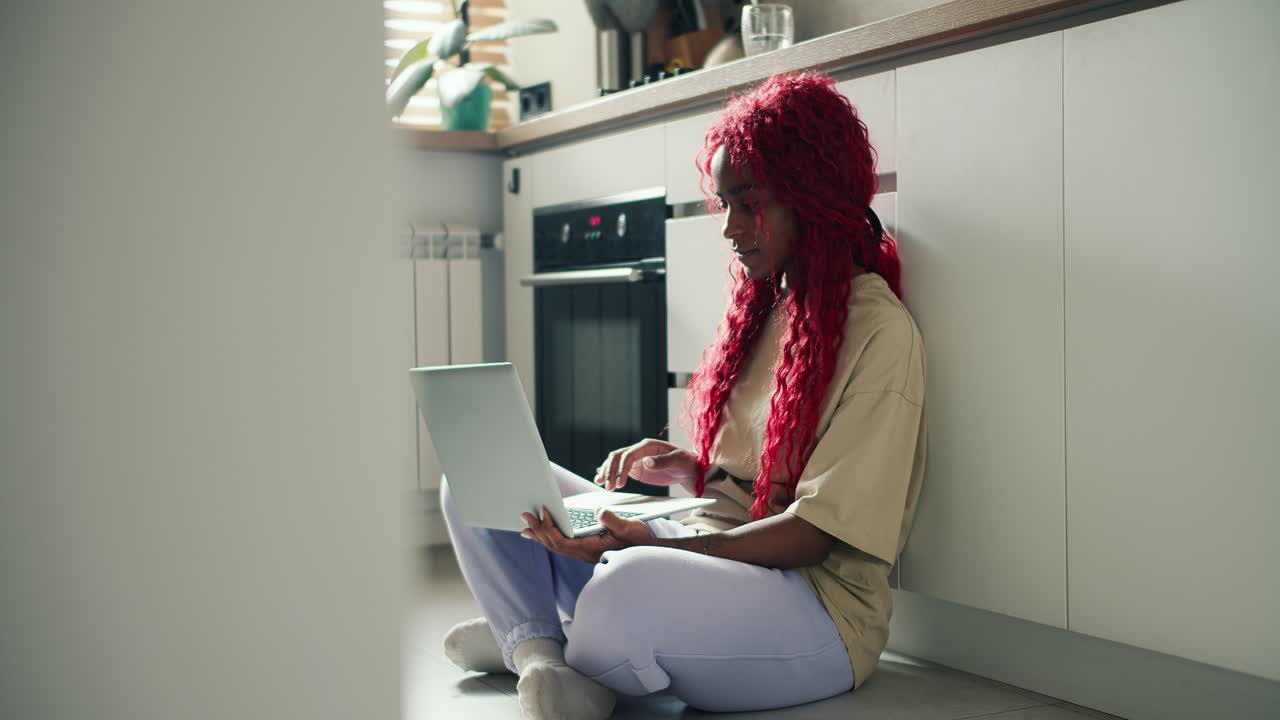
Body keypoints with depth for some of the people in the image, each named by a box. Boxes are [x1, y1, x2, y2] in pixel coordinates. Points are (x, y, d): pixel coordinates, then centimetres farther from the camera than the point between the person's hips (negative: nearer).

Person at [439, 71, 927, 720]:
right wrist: (686, 468, 0)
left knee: (631, 588, -41)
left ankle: (528, 637, -9)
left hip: (815, 603, -8)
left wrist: (652, 543, -27)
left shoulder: (879, 331, -11)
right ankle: (538, 654, -16)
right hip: (699, 559, 8)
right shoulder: (765, 305, 14)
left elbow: (813, 534, -17)